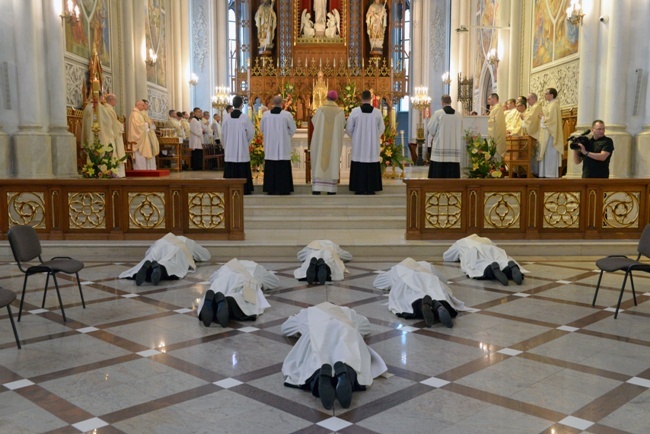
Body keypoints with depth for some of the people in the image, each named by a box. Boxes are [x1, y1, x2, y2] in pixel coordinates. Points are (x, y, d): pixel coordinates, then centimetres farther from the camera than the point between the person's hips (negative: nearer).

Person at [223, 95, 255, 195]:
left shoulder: (226, 117, -3)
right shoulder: (245, 118, -10)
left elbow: (223, 133, 4)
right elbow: (251, 132, -2)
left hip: (229, 149, 3)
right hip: (242, 149, -3)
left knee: (230, 169, 7)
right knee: (242, 169, 2)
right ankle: (244, 188, 3)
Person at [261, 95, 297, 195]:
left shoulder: (265, 114, -3)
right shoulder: (287, 114, -10)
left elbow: (262, 129, 9)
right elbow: (293, 129, 0)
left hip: (270, 146, 2)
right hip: (283, 147, -2)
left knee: (271, 168, 7)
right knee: (283, 168, 2)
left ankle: (271, 189, 9)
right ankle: (283, 189, 2)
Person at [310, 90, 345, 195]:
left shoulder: (320, 109, -4)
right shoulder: (340, 111, -4)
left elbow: (314, 122, 13)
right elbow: (342, 126, 8)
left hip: (320, 142, 0)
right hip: (334, 142, 0)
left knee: (319, 163, 3)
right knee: (332, 163, 6)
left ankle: (316, 188, -1)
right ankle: (331, 189, 5)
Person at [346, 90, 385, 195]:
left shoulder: (355, 111, -8)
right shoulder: (377, 112, -4)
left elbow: (349, 128, -1)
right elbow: (381, 128, 5)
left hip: (358, 144, -1)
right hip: (373, 145, 1)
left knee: (359, 166, 4)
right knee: (372, 166, 5)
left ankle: (359, 189, 3)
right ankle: (371, 189, 6)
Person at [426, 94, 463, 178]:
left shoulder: (437, 113, -6)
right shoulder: (458, 115, 4)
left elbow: (430, 130, -1)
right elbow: (461, 133, 8)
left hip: (439, 149, -3)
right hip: (454, 149, 3)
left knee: (438, 173, -1)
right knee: (452, 173, 4)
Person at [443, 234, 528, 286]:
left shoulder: (461, 242, 39)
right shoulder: (486, 240, 45)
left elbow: (446, 256, 44)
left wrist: (460, 256, 62)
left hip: (474, 253, -2)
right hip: (493, 251, 2)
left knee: (481, 270, -32)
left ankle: (493, 269, -66)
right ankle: (512, 267, -60)